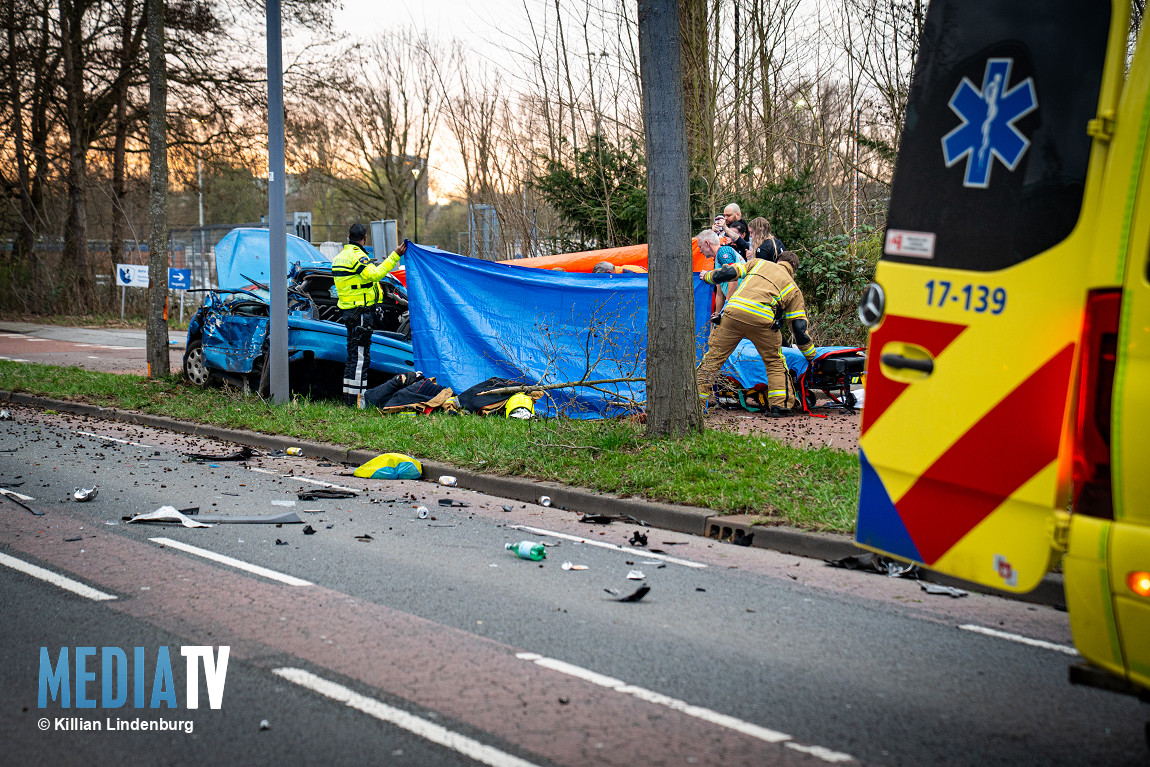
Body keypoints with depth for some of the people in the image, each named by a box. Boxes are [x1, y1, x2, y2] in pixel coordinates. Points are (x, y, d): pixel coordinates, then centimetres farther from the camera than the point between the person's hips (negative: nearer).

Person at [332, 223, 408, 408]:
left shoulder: (340, 257, 17)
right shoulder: (357, 256, -14)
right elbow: (374, 274, -30)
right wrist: (395, 256, -32)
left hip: (348, 311, 10)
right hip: (362, 312, -10)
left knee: (353, 355, 16)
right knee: (360, 356, -8)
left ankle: (348, 396, 20)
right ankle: (357, 398, -9)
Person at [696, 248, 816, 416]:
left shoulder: (759, 263, 28)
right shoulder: (793, 289, 25)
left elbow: (730, 272, 18)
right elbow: (800, 328, 22)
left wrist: (708, 276, 37)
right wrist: (812, 356, 31)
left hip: (734, 311, 1)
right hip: (761, 320, -1)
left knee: (714, 356, 9)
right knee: (774, 362, 19)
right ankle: (780, 405, 9)